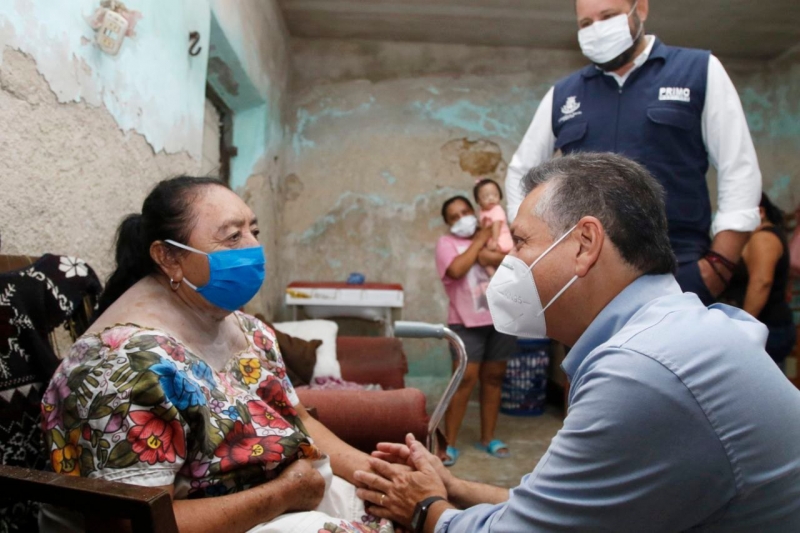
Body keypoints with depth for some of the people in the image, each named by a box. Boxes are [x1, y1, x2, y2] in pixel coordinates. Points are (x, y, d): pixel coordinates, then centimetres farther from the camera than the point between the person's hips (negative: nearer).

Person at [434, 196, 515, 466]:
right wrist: (478, 242, -9)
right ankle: (449, 443, 0)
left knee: (493, 377, 10)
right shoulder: (446, 242, -1)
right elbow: (456, 269, -21)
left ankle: (488, 437, 23)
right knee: (465, 379, -9)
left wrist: (493, 256, -14)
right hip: (467, 323, -4)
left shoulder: (492, 236, 10)